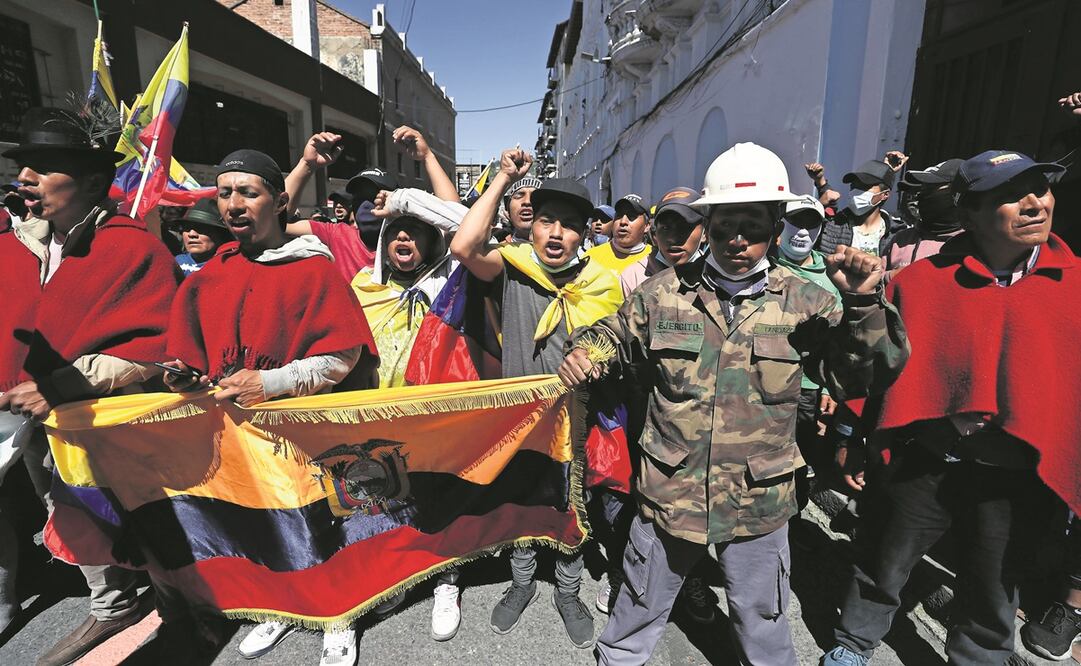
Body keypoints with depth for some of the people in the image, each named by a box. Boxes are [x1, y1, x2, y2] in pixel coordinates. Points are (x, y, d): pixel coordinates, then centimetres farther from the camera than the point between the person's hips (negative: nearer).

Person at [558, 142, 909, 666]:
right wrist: (582, 354, -14)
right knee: (639, 611, 23)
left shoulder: (805, 302, -6)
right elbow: (611, 336, 8)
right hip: (668, 494, 1)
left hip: (759, 503, 0)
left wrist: (863, 304, -22)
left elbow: (861, 377, -6)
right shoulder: (662, 293, -6)